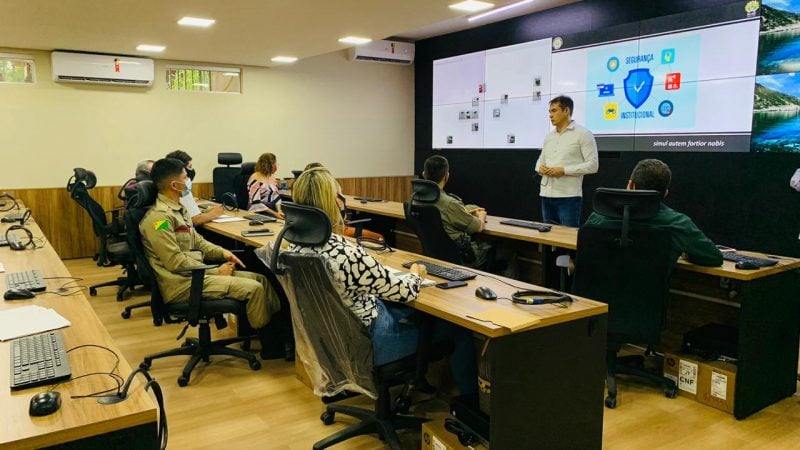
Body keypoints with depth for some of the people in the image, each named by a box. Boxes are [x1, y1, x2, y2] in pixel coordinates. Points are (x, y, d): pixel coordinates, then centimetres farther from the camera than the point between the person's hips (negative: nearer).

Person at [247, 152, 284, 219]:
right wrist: (274, 213, -19)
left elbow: (276, 196, 11)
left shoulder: (272, 178, 11)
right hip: (258, 214, -6)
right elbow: (256, 203, -17)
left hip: (272, 212, 6)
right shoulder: (255, 180, -12)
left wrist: (279, 211, -8)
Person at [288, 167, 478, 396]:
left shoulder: (295, 246, -10)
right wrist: (415, 274, 0)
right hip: (368, 342, -8)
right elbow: (405, 293, -20)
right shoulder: (346, 254, -36)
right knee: (457, 328, 11)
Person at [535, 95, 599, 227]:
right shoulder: (549, 136, 16)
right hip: (546, 194, 7)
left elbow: (592, 165, -10)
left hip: (568, 196, -6)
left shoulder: (583, 134, -3)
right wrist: (540, 168, -3)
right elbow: (540, 160, 22)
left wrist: (564, 170, -17)